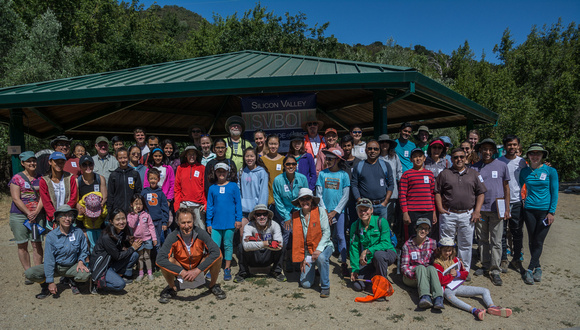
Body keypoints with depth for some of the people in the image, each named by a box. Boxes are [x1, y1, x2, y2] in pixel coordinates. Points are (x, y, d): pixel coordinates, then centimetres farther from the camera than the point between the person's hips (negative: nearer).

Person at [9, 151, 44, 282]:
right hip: (19, 216, -1)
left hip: (37, 215, 2)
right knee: (22, 245, 4)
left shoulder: (40, 178, 8)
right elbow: (16, 198, -7)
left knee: (37, 243, 1)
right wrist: (28, 213, -13)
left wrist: (36, 212, -12)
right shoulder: (16, 178, -1)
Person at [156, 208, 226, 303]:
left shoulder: (200, 233, -22)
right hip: (180, 269, 0)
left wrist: (197, 271, -38)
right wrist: (182, 272, -38)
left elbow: (216, 251, -33)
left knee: (218, 255, -27)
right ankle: (172, 288, 1)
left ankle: (213, 286, 1)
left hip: (199, 267, 0)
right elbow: (160, 258, -33)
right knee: (162, 262, -30)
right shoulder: (173, 237, -22)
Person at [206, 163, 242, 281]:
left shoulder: (233, 186, 1)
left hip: (230, 222, -1)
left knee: (228, 245, 7)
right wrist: (208, 222, 6)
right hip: (216, 223, 2)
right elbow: (210, 206, 8)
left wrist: (238, 219, -3)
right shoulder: (212, 188, 5)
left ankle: (227, 269, 18)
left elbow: (238, 203, 2)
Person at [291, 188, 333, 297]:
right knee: (306, 284, -9)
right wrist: (302, 259, -1)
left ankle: (325, 286, -14)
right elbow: (296, 239, 5)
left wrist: (319, 249, -23)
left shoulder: (320, 211, -5)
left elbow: (326, 232, -10)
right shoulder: (295, 216, 2)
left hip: (323, 246, -2)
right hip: (306, 251, 2)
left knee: (321, 257, -38)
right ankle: (310, 269, 27)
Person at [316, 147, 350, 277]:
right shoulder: (322, 174, 2)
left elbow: (345, 196, -3)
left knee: (340, 236, 0)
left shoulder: (343, 175, -2)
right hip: (324, 211, 1)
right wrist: (325, 211, -6)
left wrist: (334, 212, -9)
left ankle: (343, 264, 6)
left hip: (338, 210, -1)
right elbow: (319, 194, 2)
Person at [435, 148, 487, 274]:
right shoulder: (445, 174, 6)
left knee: (466, 244, 9)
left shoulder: (473, 174, 10)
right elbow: (437, 192, 6)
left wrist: (477, 211, -1)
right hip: (448, 214, -1)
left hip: (467, 215, 2)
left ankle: (464, 271, 23)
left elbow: (481, 193, 8)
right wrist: (440, 208, -5)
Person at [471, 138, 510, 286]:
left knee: (496, 241, 1)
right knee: (483, 239, 11)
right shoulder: (474, 168, 4)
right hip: (480, 209, 2)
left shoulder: (501, 166, 3)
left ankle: (495, 270, 7)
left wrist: (507, 208, 3)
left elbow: (506, 187, 7)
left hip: (496, 209, -1)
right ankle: (485, 265, 23)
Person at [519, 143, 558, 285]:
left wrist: (552, 212, -6)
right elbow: (518, 188, 13)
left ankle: (530, 270, 2)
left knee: (538, 242, -2)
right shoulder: (524, 172, 2)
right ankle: (537, 268, 21)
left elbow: (554, 193, -2)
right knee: (532, 241, 7)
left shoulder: (550, 171, -3)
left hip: (545, 210, -2)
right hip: (529, 209, 2)